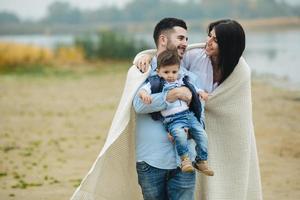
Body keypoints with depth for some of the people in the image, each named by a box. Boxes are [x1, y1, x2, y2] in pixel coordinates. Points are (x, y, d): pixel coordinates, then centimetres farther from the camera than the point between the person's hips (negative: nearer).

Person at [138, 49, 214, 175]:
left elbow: (194, 88, 35)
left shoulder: (182, 80, 20)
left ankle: (202, 161, 5)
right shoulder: (156, 83, 5)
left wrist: (201, 93, 17)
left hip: (189, 114, 5)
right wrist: (144, 94, -27)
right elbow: (142, 89, -5)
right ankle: (185, 159, -22)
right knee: (179, 133, -35)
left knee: (201, 134, -8)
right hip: (173, 119, -5)